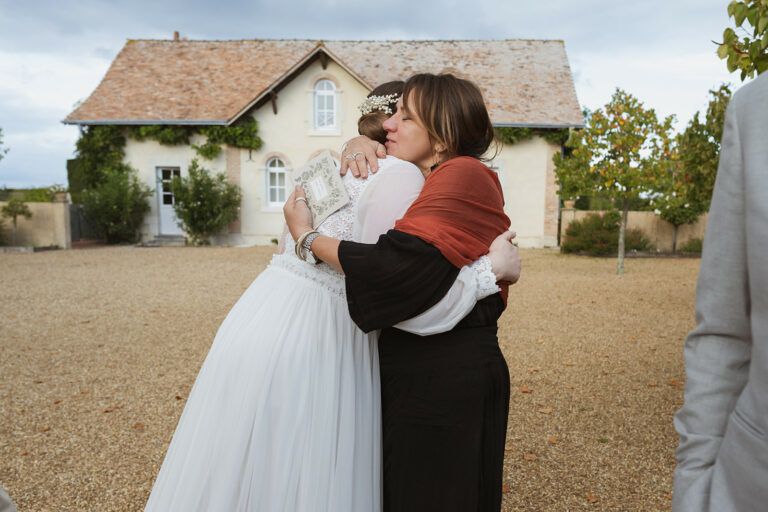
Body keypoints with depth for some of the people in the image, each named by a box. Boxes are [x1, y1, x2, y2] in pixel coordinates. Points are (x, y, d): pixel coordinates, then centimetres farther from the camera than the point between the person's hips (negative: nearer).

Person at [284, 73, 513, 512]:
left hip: (442, 378, -9)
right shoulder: (432, 179, 9)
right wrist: (360, 144, 1)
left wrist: (306, 236, -15)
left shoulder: (463, 173, -17)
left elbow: (394, 266, -29)